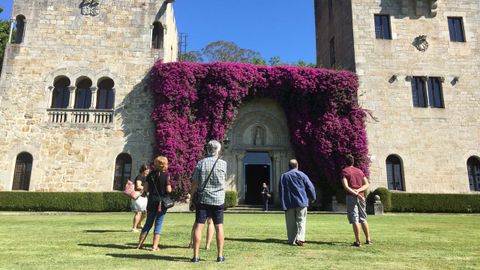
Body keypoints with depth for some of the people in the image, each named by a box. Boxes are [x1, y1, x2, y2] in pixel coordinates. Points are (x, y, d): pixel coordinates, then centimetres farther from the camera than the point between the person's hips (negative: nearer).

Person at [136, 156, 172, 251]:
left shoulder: (151, 174, 3)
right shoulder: (166, 175, -9)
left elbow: (146, 188, 2)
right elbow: (168, 190, -13)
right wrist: (170, 187, 8)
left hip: (152, 201, 4)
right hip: (162, 202, -4)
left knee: (148, 223, 16)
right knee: (158, 224, 5)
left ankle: (140, 244, 21)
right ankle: (155, 246, 5)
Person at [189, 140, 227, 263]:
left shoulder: (200, 163, -1)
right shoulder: (223, 164, -3)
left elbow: (195, 184, 0)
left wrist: (191, 197, 9)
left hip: (203, 199, 0)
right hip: (218, 200, 0)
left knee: (198, 226, 3)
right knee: (219, 227, 8)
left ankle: (196, 256, 3)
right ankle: (220, 256, 12)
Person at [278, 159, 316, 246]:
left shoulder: (283, 176, 7)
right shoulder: (301, 175, 1)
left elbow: (280, 191, 8)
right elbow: (310, 187, 1)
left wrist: (283, 204, 14)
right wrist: (313, 197, 16)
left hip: (288, 203, 2)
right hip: (301, 202, -2)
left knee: (290, 223, 7)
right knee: (301, 221, 0)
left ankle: (292, 240, 8)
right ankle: (300, 238, -15)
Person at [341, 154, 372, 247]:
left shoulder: (344, 171, -1)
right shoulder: (359, 171, 15)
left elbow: (346, 186, -13)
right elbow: (366, 184, 7)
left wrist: (356, 194, -15)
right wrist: (358, 191, -6)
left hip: (351, 197, -5)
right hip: (361, 196, 5)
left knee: (354, 220, -4)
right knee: (363, 219, 15)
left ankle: (358, 241, -4)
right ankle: (368, 240, 20)